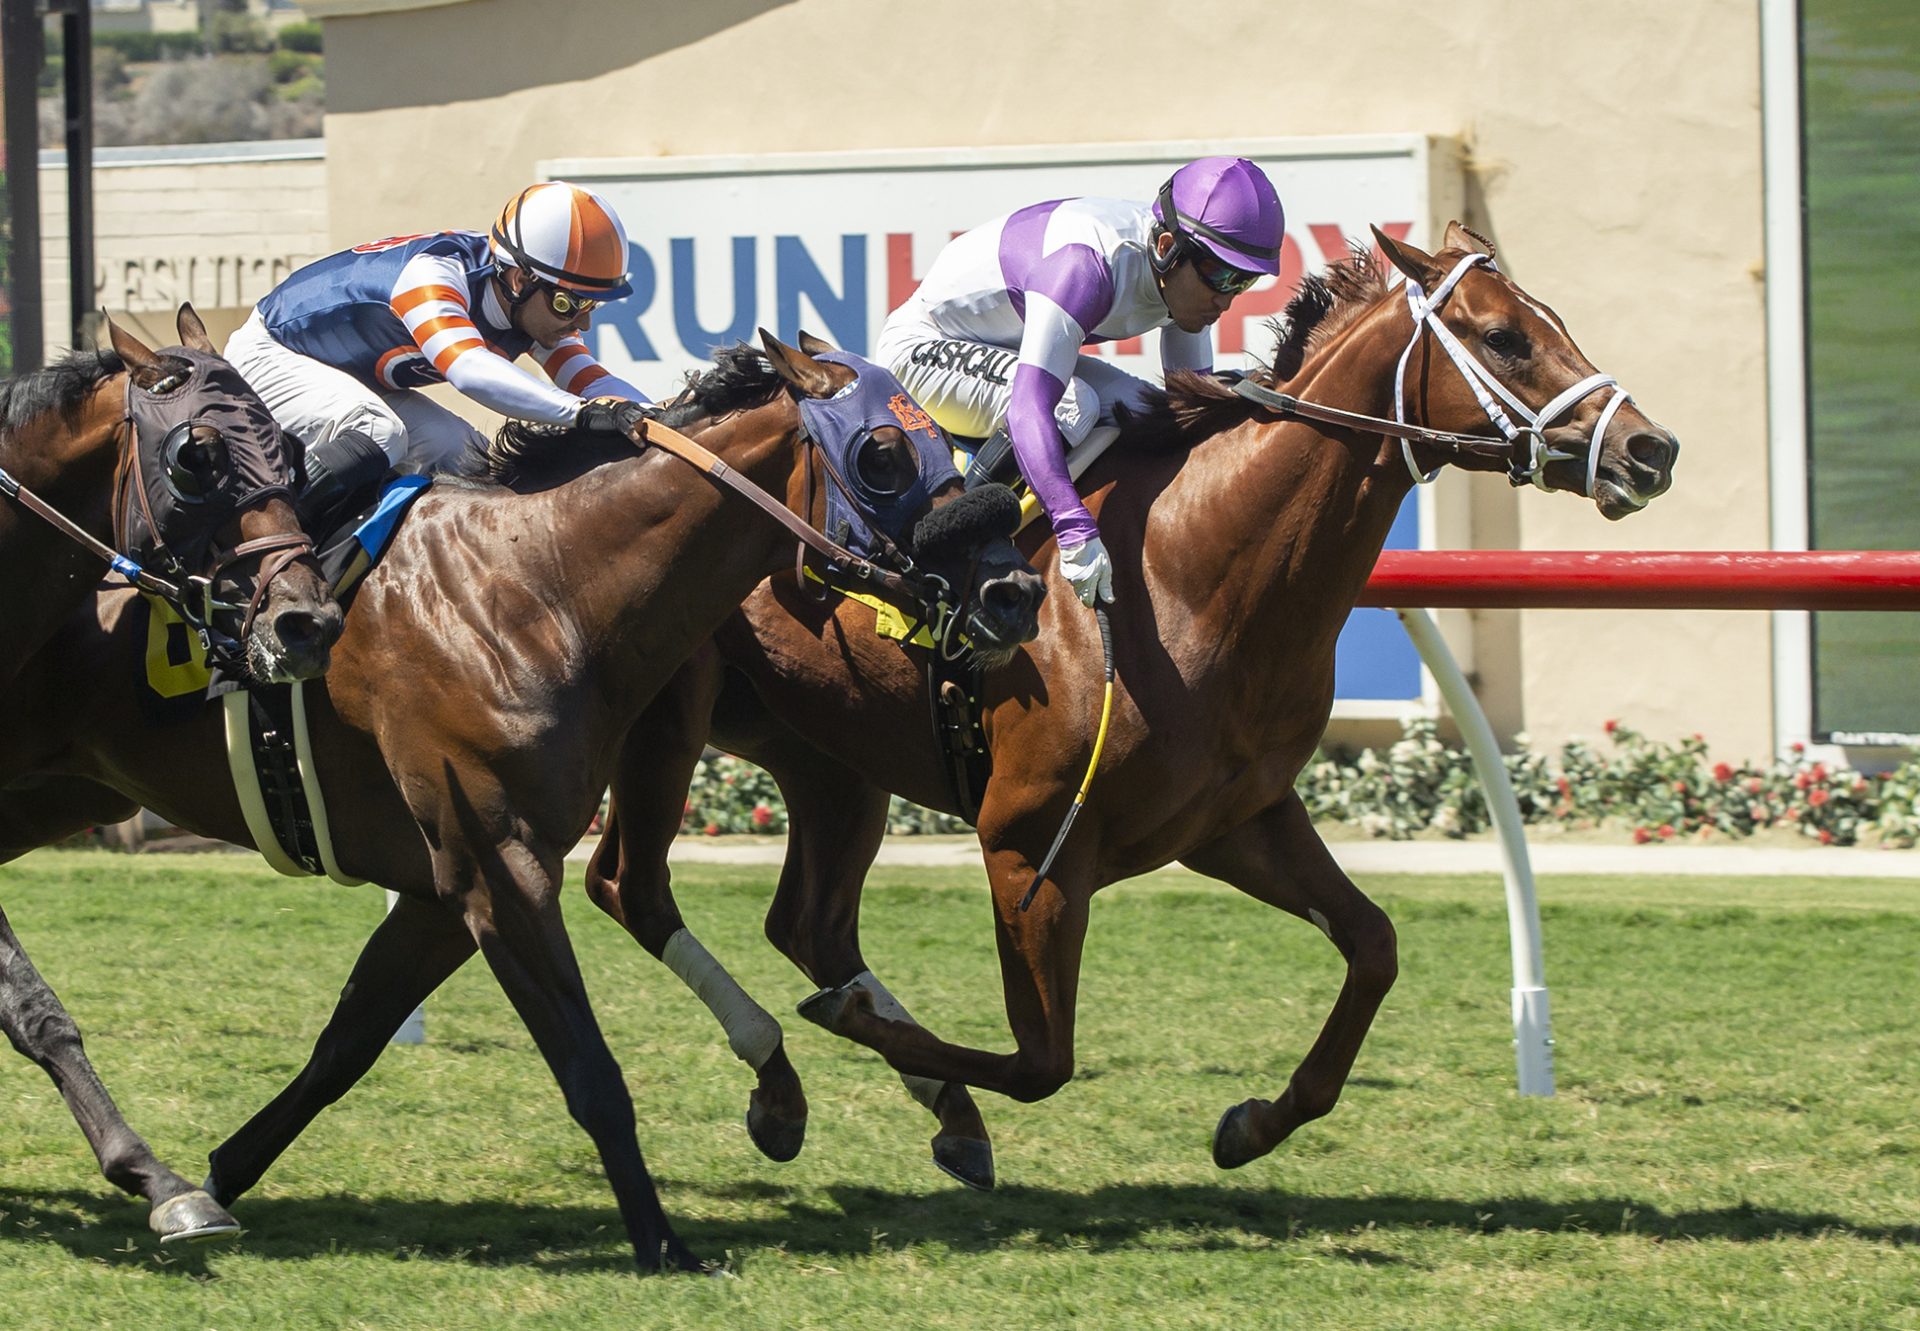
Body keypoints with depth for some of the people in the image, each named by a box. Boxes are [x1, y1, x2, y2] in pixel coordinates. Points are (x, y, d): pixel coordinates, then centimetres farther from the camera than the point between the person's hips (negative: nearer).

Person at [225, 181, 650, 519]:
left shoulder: (536, 306, -12)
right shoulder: (433, 274, -38)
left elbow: (587, 379, -12)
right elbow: (468, 368, -54)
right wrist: (580, 411, -66)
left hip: (360, 384, 9)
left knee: (462, 455, -5)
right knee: (376, 436, -33)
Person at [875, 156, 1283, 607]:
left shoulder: (1183, 273, -11)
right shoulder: (1087, 265, -37)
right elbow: (1029, 407, -47)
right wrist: (1076, 529, -56)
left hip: (1006, 350, 9)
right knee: (1071, 407, -33)